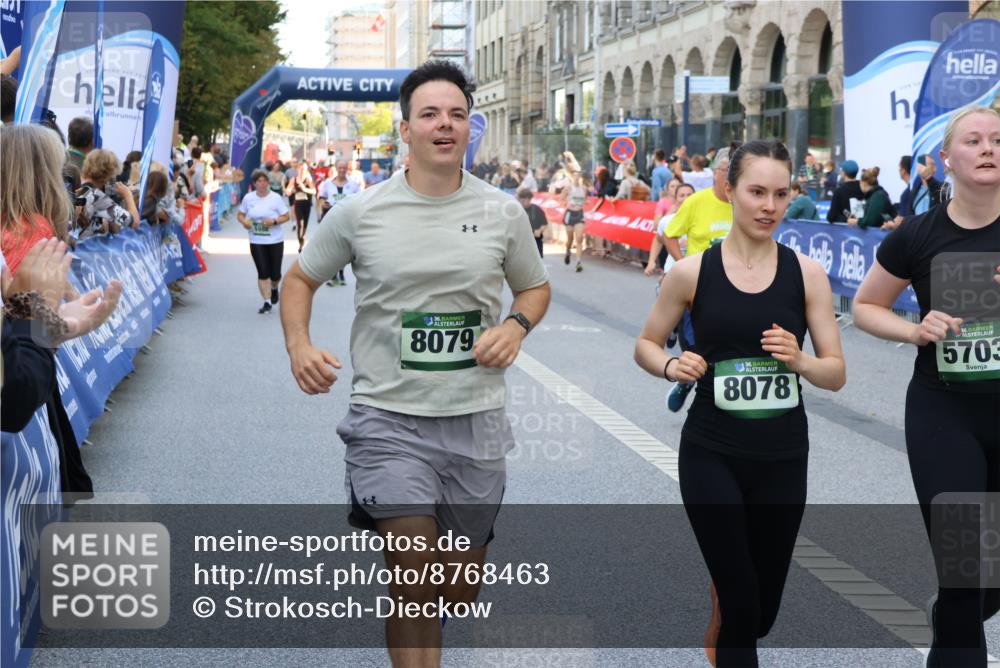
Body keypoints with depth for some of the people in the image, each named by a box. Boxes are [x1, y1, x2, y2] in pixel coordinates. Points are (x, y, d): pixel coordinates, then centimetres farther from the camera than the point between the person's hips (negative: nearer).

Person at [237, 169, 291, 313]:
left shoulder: (276, 198, -5)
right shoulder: (248, 198, 1)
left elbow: (286, 216, -3)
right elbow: (240, 214, 11)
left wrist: (274, 221, -20)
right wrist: (244, 221, -11)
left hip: (275, 240, -1)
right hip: (256, 241, 1)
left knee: (275, 273, 3)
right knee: (262, 273, -4)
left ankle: (274, 288, 38)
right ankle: (267, 302, 4)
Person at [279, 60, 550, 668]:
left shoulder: (503, 214, 2)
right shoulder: (359, 213, -3)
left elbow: (536, 287, 16)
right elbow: (301, 279, 11)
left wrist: (516, 325, -6)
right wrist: (299, 346, -7)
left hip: (476, 419, 3)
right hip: (389, 418, -3)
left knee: (462, 592, 14)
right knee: (415, 582, -14)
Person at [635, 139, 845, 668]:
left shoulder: (807, 273, -4)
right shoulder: (692, 271, -6)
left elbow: (837, 374, 0)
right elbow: (645, 345, 7)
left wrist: (800, 361, -21)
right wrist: (672, 366, -14)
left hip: (783, 458, 2)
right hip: (711, 454, -2)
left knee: (761, 609, 15)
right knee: (739, 603, -7)